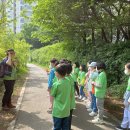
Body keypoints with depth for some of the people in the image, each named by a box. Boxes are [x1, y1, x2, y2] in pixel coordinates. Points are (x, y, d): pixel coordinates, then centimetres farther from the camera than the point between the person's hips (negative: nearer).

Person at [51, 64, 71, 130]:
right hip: (66, 111, 5)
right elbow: (70, 95, 6)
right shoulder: (68, 82, -2)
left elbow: (52, 96, -6)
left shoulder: (56, 84, -18)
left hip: (58, 112, -5)